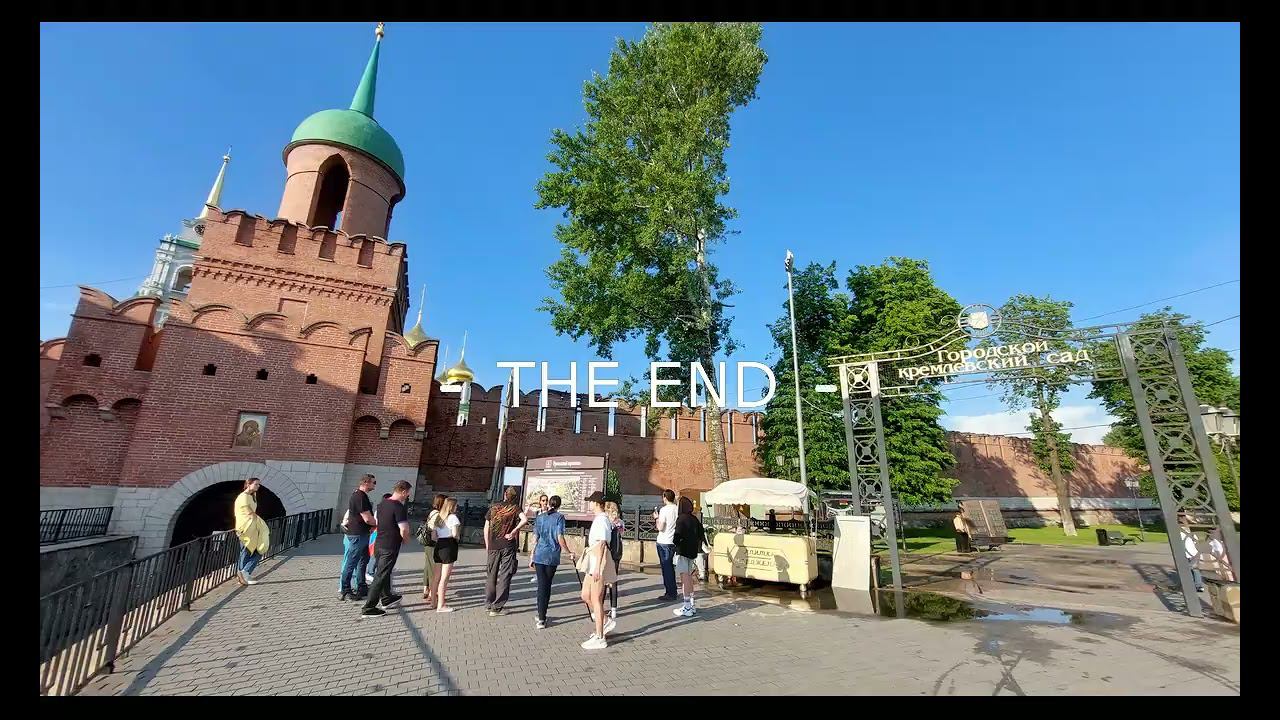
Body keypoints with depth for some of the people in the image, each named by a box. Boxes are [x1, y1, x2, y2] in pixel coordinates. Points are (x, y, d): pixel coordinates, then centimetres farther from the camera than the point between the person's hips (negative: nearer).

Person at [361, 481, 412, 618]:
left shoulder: (382, 503, 5)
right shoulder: (399, 507, -22)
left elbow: (377, 522, 17)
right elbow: (404, 530, -24)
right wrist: (406, 539, -4)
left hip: (379, 544, 9)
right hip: (390, 547, -9)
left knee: (384, 572, 22)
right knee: (381, 576, 1)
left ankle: (386, 599, 38)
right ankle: (368, 608, 7)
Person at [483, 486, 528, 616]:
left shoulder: (493, 507, 5)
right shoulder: (515, 508, -4)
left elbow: (486, 528, 6)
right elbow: (524, 519, -23)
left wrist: (487, 546, 14)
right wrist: (513, 532, -14)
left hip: (493, 547, 3)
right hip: (508, 546, -3)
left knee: (491, 575, 18)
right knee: (504, 577, 5)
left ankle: (489, 604, 29)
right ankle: (496, 608, 5)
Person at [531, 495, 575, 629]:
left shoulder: (539, 517, 6)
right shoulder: (559, 517, -5)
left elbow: (535, 538, 7)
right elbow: (560, 538, -12)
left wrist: (532, 557, 15)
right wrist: (569, 553, -2)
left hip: (539, 556, 2)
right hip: (552, 557, -2)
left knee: (541, 586, 6)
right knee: (547, 585, 12)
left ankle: (541, 619, 3)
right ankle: (542, 616, 21)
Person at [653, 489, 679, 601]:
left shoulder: (664, 509, -15)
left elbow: (660, 527, -19)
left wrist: (656, 518, -2)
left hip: (664, 542, -7)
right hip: (673, 542, 7)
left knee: (666, 567, 1)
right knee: (670, 567, 16)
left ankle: (670, 594, 6)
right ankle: (671, 592, 23)